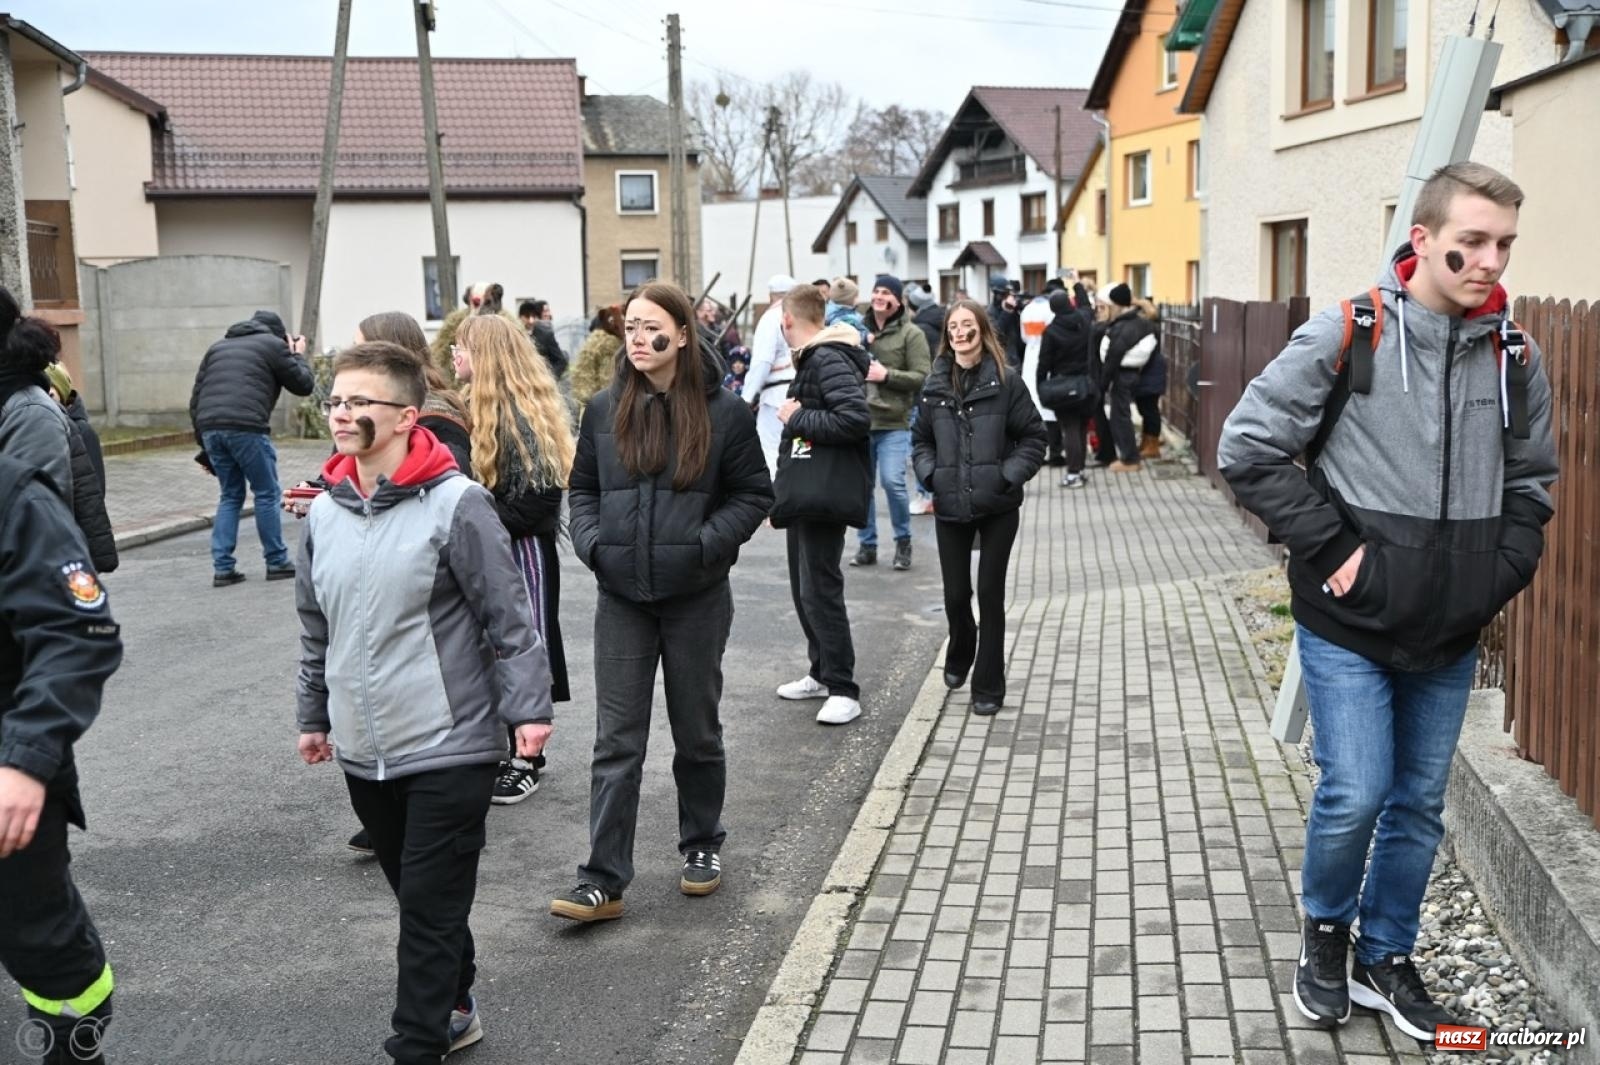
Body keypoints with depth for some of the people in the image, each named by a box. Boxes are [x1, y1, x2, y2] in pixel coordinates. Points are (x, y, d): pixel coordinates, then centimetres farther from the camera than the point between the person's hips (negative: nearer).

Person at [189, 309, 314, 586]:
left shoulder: (218, 347, 26)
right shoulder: (273, 345, 9)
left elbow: (195, 399, 21)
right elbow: (303, 385, 12)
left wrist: (203, 442, 23)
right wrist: (298, 355, 30)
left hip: (210, 428, 6)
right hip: (246, 428, -6)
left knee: (230, 496, 15)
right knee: (267, 494, 7)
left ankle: (222, 568, 10)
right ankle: (277, 562, 11)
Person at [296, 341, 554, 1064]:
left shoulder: (456, 505, -13)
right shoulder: (324, 512, 6)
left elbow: (509, 618, -11)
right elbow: (315, 628, 16)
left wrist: (529, 707, -14)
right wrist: (315, 714, 21)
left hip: (449, 750, -6)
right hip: (362, 754, 6)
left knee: (431, 908, 0)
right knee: (415, 896, 19)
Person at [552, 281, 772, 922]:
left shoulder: (724, 412, -5)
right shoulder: (605, 411, 4)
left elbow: (753, 495, -1)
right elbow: (582, 488, 12)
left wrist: (705, 545, -15)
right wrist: (591, 543, -5)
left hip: (696, 598, -2)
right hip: (621, 600, 2)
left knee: (697, 731, 14)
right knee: (616, 740, 0)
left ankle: (702, 846, 34)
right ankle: (603, 881, 2)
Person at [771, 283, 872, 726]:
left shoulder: (829, 360, -16)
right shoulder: (811, 359, 16)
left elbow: (856, 420, -28)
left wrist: (797, 418, -19)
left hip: (825, 495, -11)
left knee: (820, 590, -8)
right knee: (804, 587, 16)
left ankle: (843, 689, -2)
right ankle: (822, 673, 27)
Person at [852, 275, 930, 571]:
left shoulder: (911, 334, -2)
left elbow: (923, 377, -8)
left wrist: (887, 375, -17)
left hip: (893, 423, -4)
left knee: (892, 481, -11)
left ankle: (903, 540, 11)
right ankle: (867, 544, 20)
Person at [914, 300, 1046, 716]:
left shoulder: (1005, 381, -4)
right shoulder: (935, 385, 6)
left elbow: (1033, 436, -1)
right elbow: (922, 440, 15)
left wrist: (1009, 476, -12)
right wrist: (930, 474, -1)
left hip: (997, 507, -3)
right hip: (950, 507, 3)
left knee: (990, 593, 2)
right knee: (955, 594, 10)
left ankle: (988, 686, 13)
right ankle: (960, 655, 41)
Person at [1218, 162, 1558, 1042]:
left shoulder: (1514, 358, 2)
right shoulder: (1346, 338, -13)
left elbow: (1530, 478, 15)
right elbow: (1249, 448, -11)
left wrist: (1504, 570, 1)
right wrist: (1327, 547, -14)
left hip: (1451, 635, 5)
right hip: (1349, 623, -4)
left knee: (1420, 803, 13)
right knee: (1356, 793, -6)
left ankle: (1384, 957, 33)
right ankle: (1324, 928, 24)